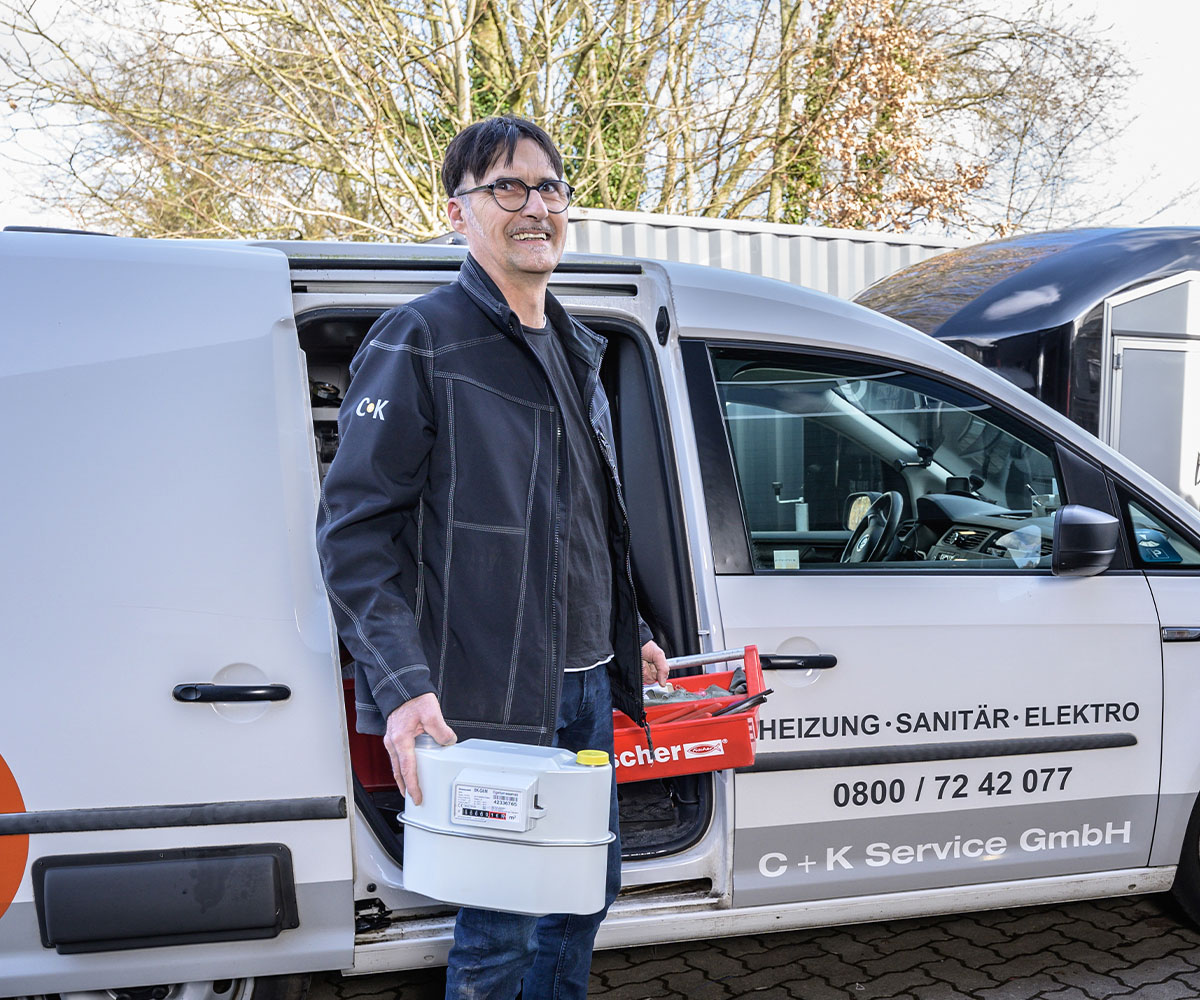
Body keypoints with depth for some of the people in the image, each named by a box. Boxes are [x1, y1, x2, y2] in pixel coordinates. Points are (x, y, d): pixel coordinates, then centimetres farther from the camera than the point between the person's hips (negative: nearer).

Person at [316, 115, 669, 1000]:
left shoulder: (577, 349, 14)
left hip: (586, 682, 8)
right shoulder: (420, 343, -10)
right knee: (500, 926, 5)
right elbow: (355, 527, -15)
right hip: (488, 695, -8)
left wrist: (629, 634, 21)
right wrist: (403, 685, -24)